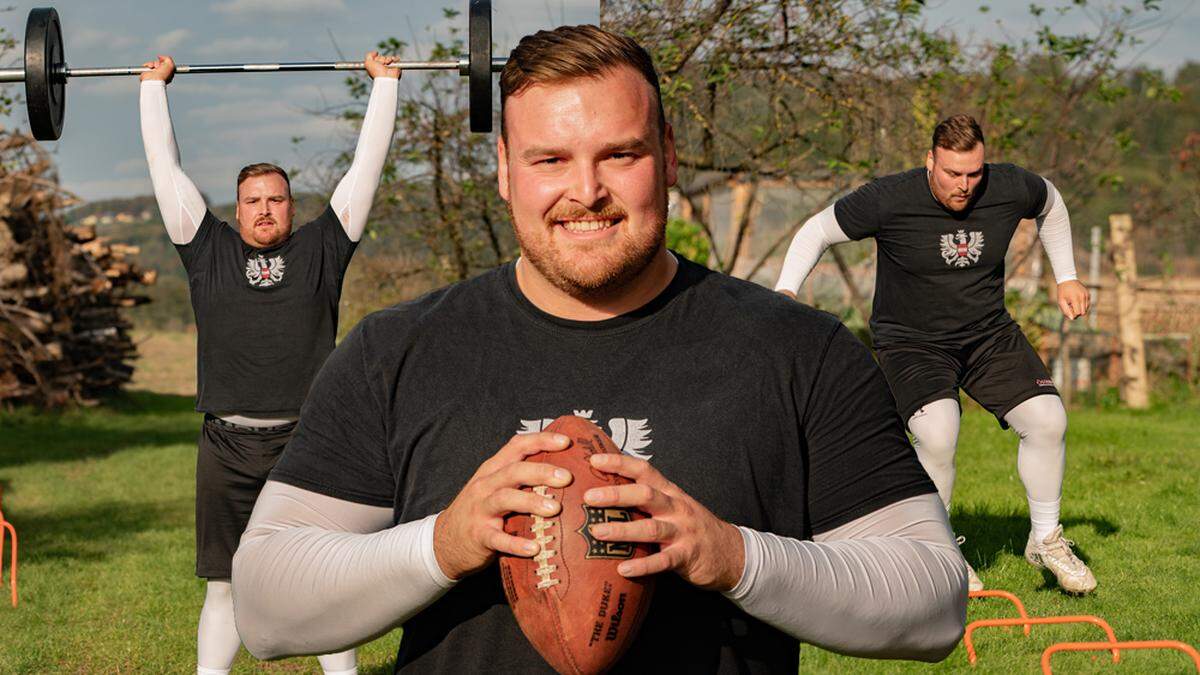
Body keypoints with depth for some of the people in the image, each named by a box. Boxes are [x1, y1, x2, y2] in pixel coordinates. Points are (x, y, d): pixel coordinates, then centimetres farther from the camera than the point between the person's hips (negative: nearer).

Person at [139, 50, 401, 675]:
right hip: (227, 447, 1)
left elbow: (367, 163, 12)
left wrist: (384, 82, 17)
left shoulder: (321, 248, 9)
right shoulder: (208, 251, 10)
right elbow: (165, 166, 15)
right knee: (225, 586, 5)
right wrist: (154, 86, 21)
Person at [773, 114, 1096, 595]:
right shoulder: (888, 200, -21)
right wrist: (786, 291, -22)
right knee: (937, 434, -28)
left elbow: (1050, 204, 14)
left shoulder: (1012, 189, -11)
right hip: (910, 341, -4)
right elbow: (816, 231, -8)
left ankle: (1046, 540, 13)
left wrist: (1066, 278, 13)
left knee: (1047, 419, -11)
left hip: (990, 335, 4)